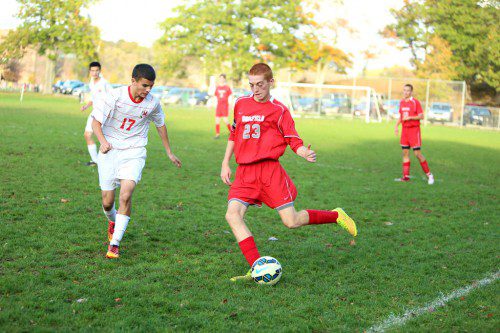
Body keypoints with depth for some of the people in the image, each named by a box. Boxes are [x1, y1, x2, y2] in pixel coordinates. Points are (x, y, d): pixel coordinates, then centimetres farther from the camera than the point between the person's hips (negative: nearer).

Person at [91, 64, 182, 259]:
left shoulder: (153, 103, -5)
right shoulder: (116, 96, -14)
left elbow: (160, 125, 14)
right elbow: (96, 121, -10)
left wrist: (169, 153, 22)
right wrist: (103, 141, -30)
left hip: (134, 153, 0)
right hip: (110, 152, 0)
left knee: (126, 194, -22)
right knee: (107, 202, 3)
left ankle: (115, 244, -14)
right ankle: (113, 222, 40)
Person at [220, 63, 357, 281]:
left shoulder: (279, 110, 2)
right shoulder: (240, 104, 15)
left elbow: (293, 141, 1)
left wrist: (305, 154, -21)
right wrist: (225, 164, 20)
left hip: (269, 169, -4)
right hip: (244, 172, 4)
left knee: (291, 221, -9)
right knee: (232, 215, -18)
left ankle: (335, 216, 18)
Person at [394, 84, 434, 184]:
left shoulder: (415, 102, -9)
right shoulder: (401, 102, 11)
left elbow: (421, 116, -11)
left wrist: (410, 118, -21)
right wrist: (396, 126, 9)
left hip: (414, 130, -6)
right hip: (404, 129, 6)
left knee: (417, 153, -8)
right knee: (405, 152, 4)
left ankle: (429, 174, 4)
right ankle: (406, 176, 8)